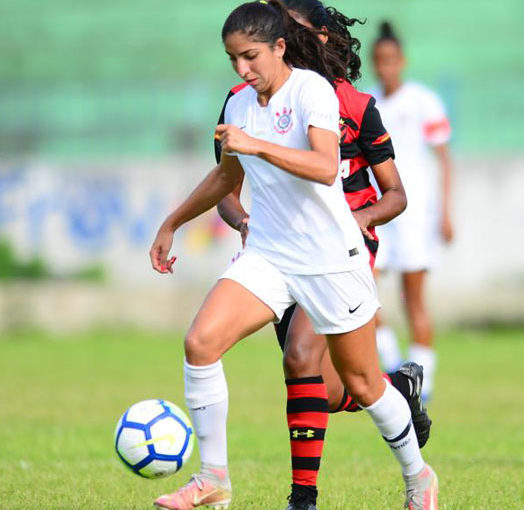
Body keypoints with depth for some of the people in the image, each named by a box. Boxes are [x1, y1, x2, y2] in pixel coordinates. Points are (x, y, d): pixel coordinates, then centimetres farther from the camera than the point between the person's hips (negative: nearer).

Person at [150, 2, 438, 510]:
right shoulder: (239, 104, 6)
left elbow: (325, 166, -30)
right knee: (200, 341, -17)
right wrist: (171, 224, 27)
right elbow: (227, 176, 25)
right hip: (266, 256, 5)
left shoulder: (311, 88, -14)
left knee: (362, 384, 7)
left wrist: (256, 144, -38)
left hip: (330, 259, -5)